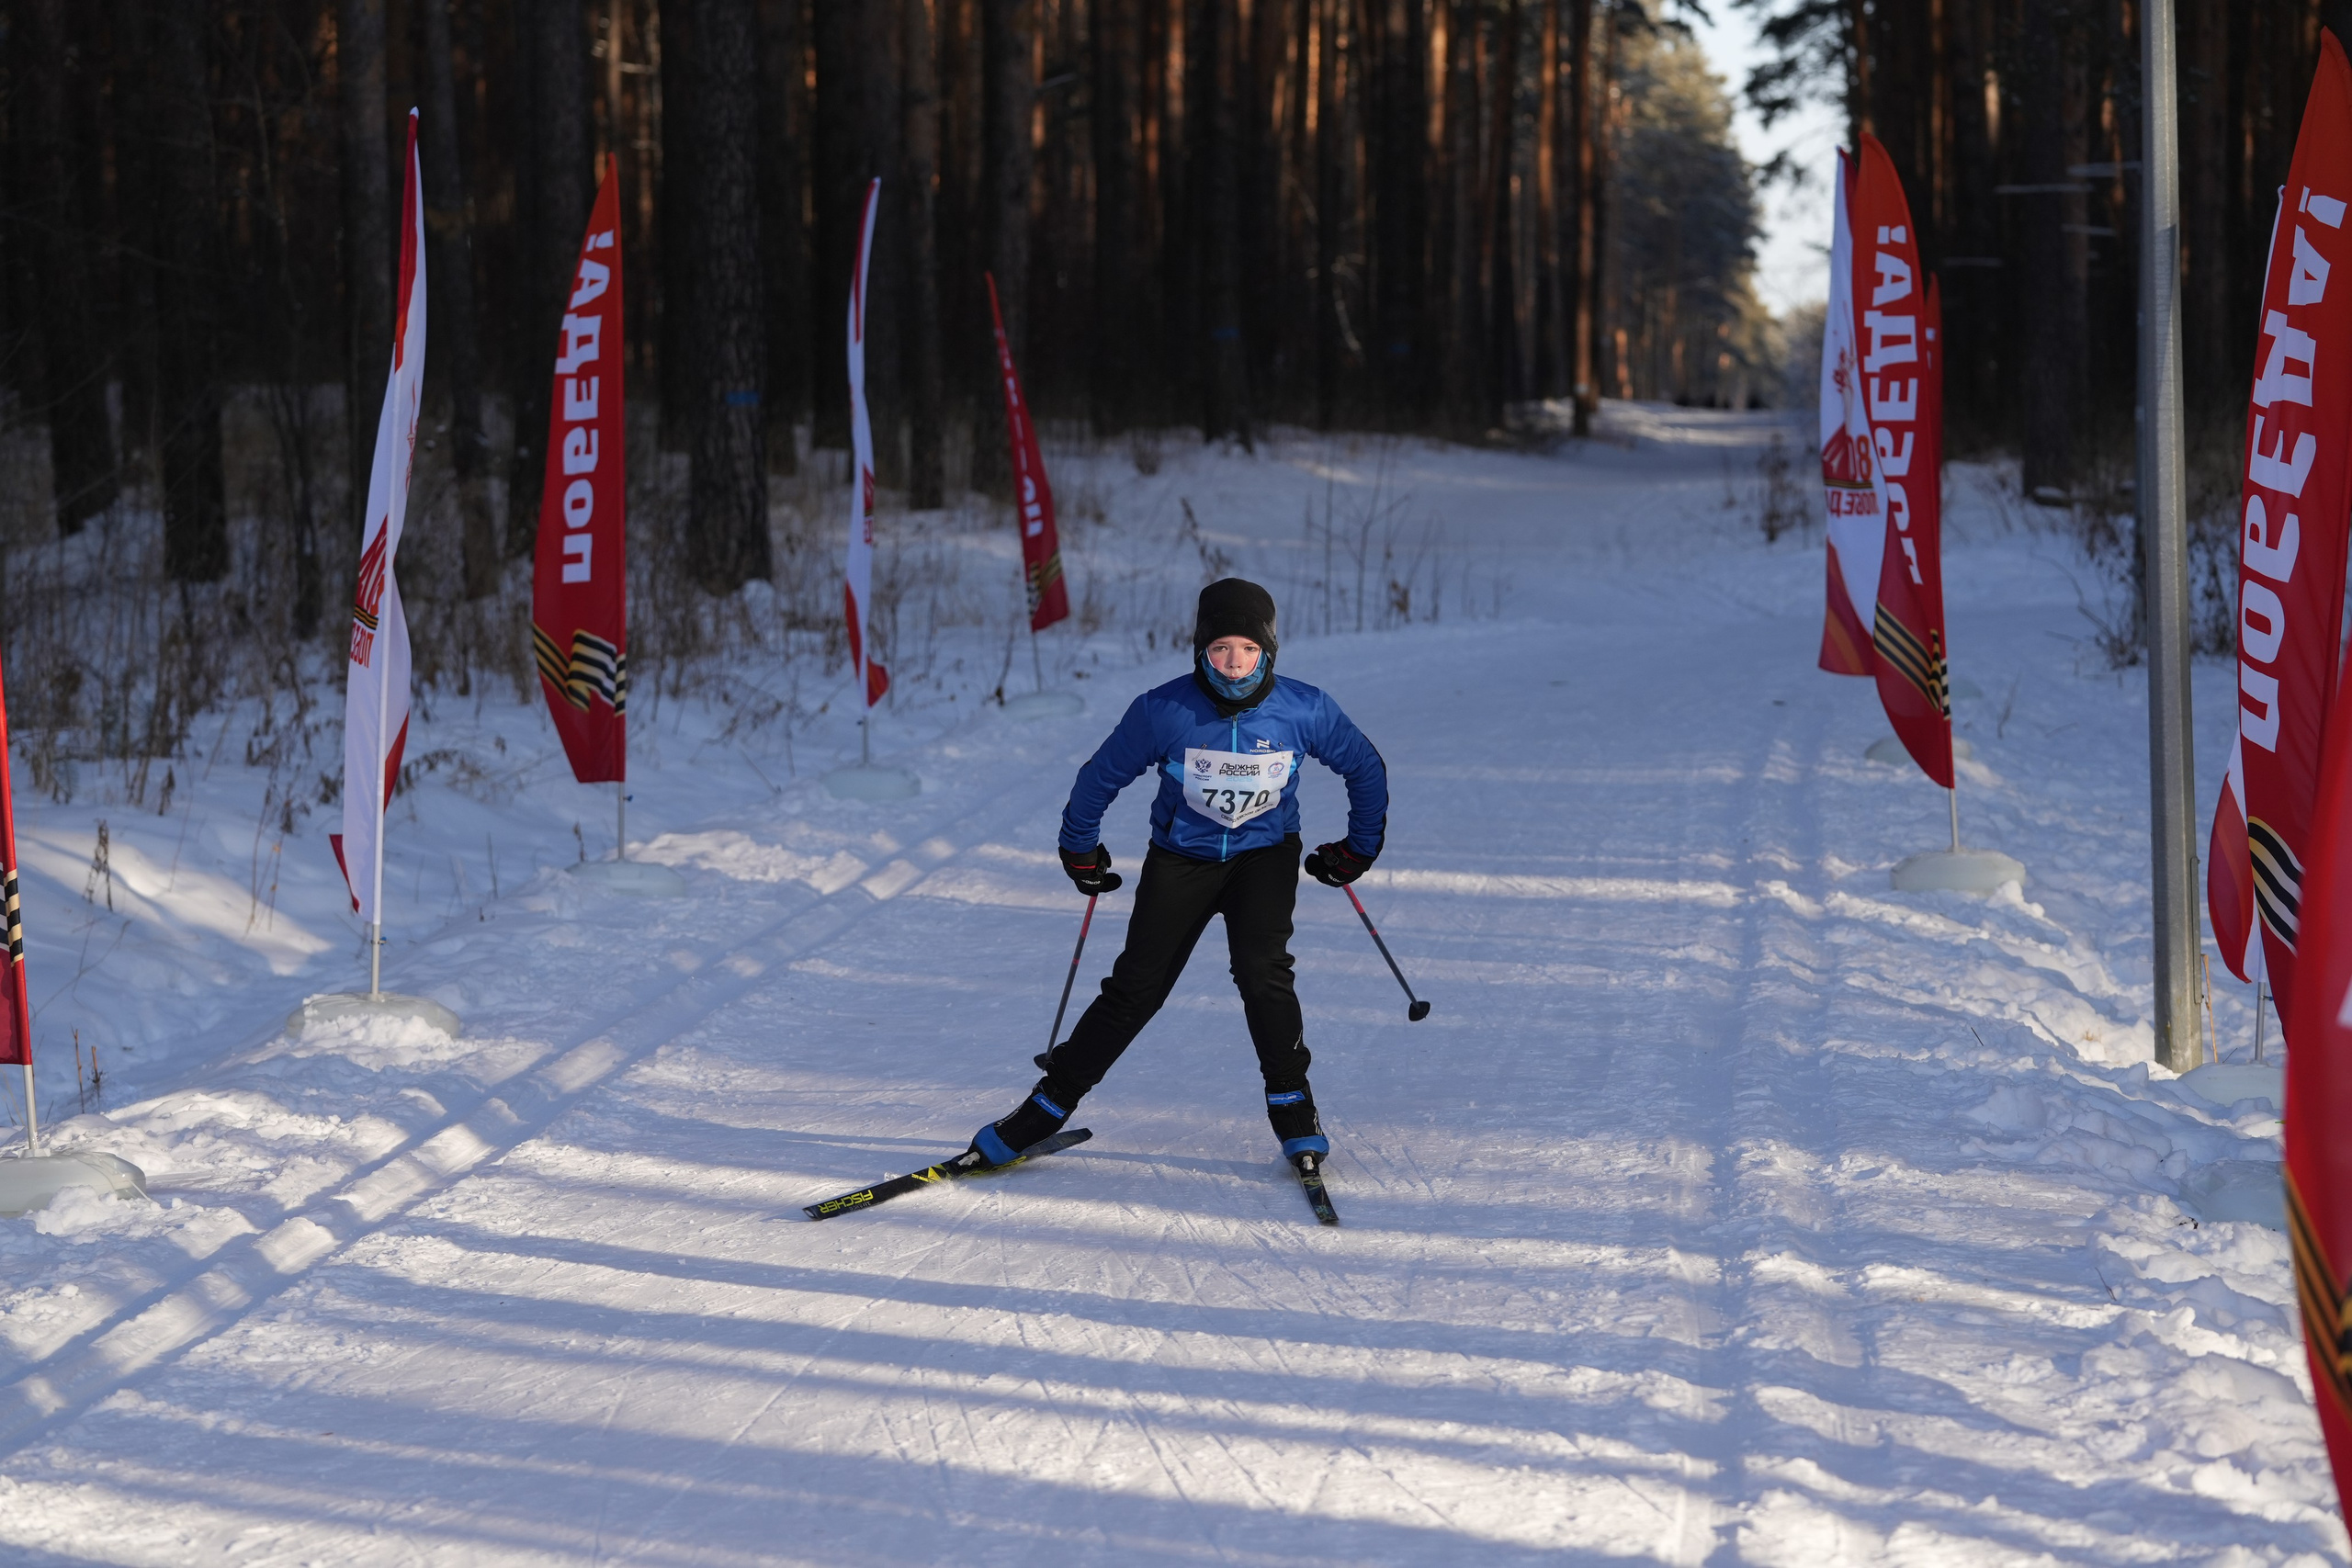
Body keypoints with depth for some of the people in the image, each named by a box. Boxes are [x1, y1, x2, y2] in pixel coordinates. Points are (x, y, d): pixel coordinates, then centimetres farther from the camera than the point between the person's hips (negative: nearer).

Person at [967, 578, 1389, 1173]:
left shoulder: (1304, 710, -17)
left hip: (1265, 854, 0)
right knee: (1136, 988, -4)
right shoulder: (1163, 711, -20)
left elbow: (1365, 768, 2)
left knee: (1260, 968, -23)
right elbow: (1100, 777, -4)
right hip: (1181, 858, 0)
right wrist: (1080, 852, 6)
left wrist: (1359, 849, 9)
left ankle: (1292, 1103, -7)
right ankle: (1050, 1103, 8)